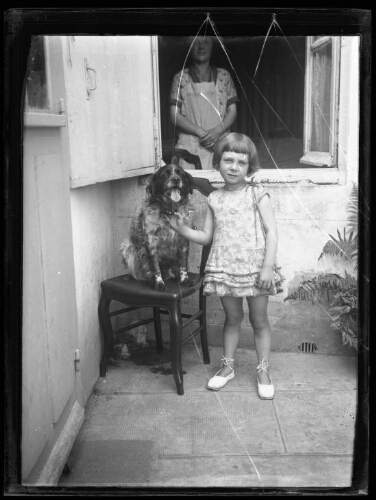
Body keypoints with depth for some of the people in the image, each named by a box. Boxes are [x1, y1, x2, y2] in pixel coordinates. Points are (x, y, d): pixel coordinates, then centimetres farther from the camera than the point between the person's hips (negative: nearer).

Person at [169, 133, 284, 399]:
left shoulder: (257, 194, -5)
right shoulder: (215, 198, 6)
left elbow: (271, 232, -9)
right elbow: (207, 237, 10)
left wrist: (268, 266, -16)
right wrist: (182, 229, -4)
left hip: (255, 267, -3)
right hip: (224, 268, 3)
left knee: (259, 320, 8)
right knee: (232, 318, 16)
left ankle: (264, 370, 22)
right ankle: (228, 366, 30)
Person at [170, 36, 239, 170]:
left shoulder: (223, 76, 12)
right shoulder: (180, 78, 7)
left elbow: (232, 111, 9)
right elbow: (175, 115, 2)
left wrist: (217, 131, -10)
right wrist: (201, 132, -11)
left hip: (219, 143, 1)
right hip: (189, 146, -1)